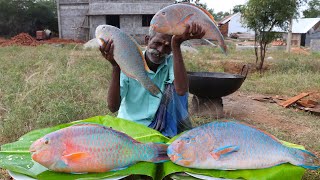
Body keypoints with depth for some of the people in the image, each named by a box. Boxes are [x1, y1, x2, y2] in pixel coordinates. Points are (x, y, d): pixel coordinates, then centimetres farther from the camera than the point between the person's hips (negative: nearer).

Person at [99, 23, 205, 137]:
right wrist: (115, 66, -32)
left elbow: (181, 90, -29)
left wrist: (176, 45, -32)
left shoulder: (172, 61, -8)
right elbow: (113, 107, -22)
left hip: (161, 127, 3)